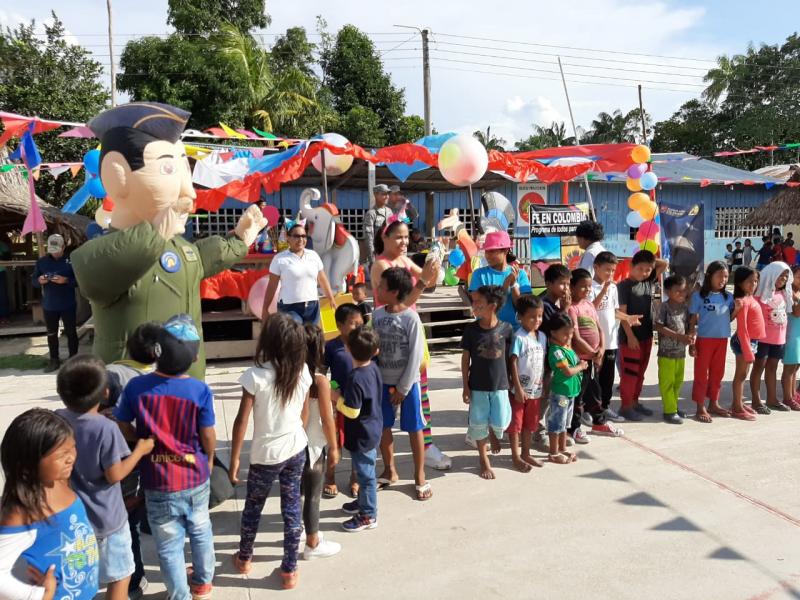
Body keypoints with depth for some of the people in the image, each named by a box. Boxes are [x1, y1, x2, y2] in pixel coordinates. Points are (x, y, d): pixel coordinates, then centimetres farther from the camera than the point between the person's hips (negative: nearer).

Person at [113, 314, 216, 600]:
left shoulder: (136, 386, -17)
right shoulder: (200, 391, -19)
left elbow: (122, 428, -6)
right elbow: (208, 437, -10)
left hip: (158, 483, -1)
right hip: (195, 478, 1)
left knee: (169, 545, 15)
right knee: (200, 531, 25)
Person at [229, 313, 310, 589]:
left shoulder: (255, 376, -21)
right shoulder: (303, 372, -8)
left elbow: (241, 422, -16)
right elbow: (305, 414, 4)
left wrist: (234, 459, -6)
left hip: (266, 454, -3)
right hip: (297, 449, 3)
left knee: (253, 505, 20)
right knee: (292, 507, 15)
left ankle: (244, 558, 42)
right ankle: (290, 570, 25)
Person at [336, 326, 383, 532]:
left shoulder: (356, 378, -28)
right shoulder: (374, 368, -3)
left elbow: (352, 412, -24)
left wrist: (337, 398, -12)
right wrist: (345, 396, 11)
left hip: (361, 435, -9)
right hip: (372, 430, 9)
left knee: (365, 474, 5)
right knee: (365, 471, 25)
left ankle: (368, 516, 19)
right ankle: (364, 502, 42)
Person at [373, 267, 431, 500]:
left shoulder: (411, 318, -16)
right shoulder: (377, 314, -1)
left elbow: (416, 355, -14)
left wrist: (403, 387, -12)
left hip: (408, 382, -5)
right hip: (383, 381, 5)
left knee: (414, 428, 5)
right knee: (383, 426, 13)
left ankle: (420, 476, 19)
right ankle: (389, 471, 31)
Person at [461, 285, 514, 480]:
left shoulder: (506, 328, -10)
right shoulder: (470, 329, -9)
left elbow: (509, 356, 3)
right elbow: (465, 358, -2)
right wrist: (465, 386, -3)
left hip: (500, 385, 0)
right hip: (477, 386, 0)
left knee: (499, 423, 6)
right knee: (479, 424, 9)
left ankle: (495, 436, 42)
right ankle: (483, 459, 29)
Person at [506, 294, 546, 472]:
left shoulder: (542, 336, 5)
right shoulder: (519, 337, -15)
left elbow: (543, 362, 13)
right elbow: (513, 363, -17)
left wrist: (544, 384, 11)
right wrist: (518, 388, -18)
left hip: (536, 389, 7)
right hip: (520, 389, -6)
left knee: (530, 423, 17)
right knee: (516, 423, 5)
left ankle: (526, 453, 31)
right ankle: (516, 457, 15)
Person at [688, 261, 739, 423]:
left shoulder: (728, 297, 4)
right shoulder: (699, 296, -8)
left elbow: (728, 319, 11)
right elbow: (692, 321, -6)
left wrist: (736, 309, -8)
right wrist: (691, 343, -9)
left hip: (722, 340, 5)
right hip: (704, 339, -5)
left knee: (717, 373, 14)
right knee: (701, 374, 3)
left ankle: (713, 404, 28)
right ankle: (701, 408, 10)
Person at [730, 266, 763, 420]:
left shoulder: (751, 298, 9)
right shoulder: (743, 301, -19)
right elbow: (742, 328, -22)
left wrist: (752, 345, 10)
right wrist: (748, 350, -22)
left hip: (752, 340, 9)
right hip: (744, 341, -9)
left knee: (743, 374, 16)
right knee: (741, 374, -2)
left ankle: (739, 403, 26)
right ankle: (737, 408, 5)